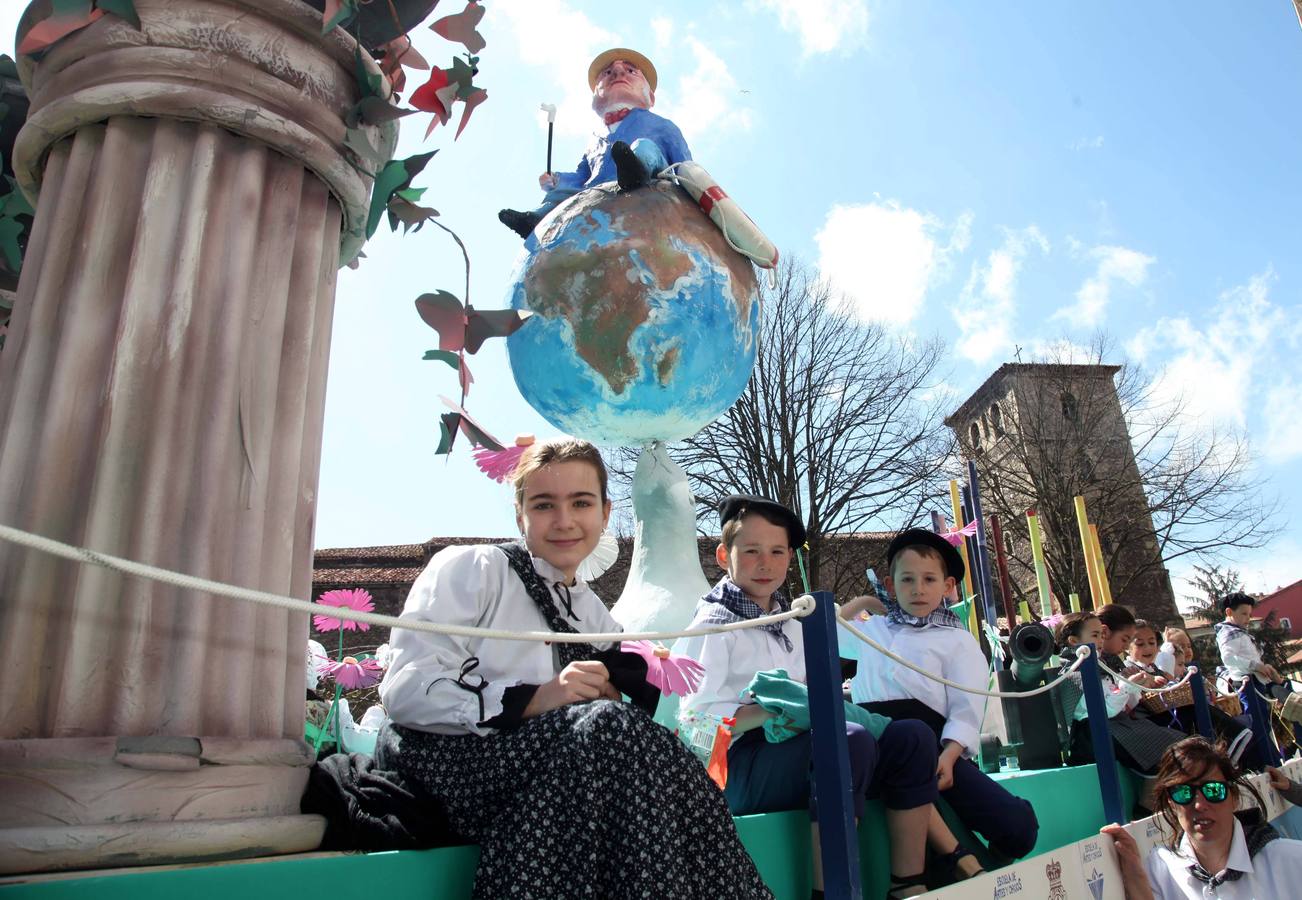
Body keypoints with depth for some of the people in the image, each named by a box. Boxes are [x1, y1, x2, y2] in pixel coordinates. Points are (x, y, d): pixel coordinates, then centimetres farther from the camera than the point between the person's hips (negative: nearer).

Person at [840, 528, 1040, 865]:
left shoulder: (958, 640, 14)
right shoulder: (871, 629, 25)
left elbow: (965, 711, 2)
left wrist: (947, 757, -15)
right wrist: (863, 601, 33)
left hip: (932, 746, -2)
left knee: (1018, 827, -22)